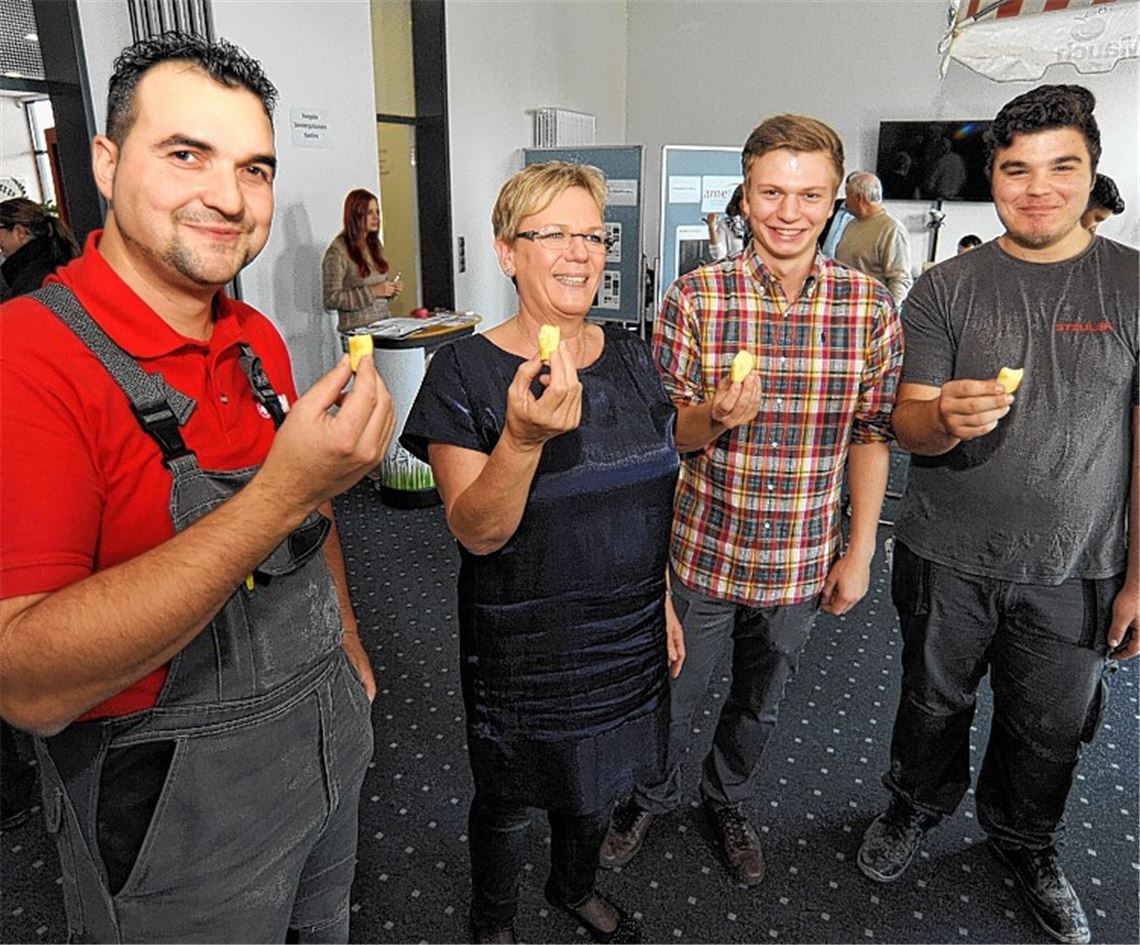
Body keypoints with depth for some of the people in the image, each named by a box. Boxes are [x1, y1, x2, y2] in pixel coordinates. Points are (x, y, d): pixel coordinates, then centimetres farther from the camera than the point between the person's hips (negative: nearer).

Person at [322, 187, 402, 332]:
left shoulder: (375, 245, 13)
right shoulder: (337, 251, -8)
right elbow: (331, 299, -13)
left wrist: (391, 290, 4)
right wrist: (373, 291, -16)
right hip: (357, 330, -6)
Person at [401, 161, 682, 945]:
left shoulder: (632, 360, -2)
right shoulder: (466, 371, -17)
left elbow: (654, 499, 8)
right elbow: (476, 532, -23)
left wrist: (666, 605, 12)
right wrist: (523, 436, -40)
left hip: (626, 636, 5)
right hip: (522, 649, -4)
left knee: (597, 783, 26)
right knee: (510, 798, 18)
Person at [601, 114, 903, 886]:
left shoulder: (871, 307, -7)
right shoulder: (694, 299, -12)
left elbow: (872, 436, 1)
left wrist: (859, 550, 0)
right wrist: (712, 418, -30)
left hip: (801, 563, 2)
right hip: (701, 553, -1)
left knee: (762, 703, 23)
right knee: (672, 701, 17)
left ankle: (729, 801, 52)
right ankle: (652, 799, 48)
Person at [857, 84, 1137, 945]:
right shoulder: (946, 288, -3)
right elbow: (906, 425, -5)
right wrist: (946, 420, -30)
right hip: (946, 559, 0)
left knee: (1051, 730, 16)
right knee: (934, 704, 17)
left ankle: (1026, 844, 45)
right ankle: (917, 808, 45)